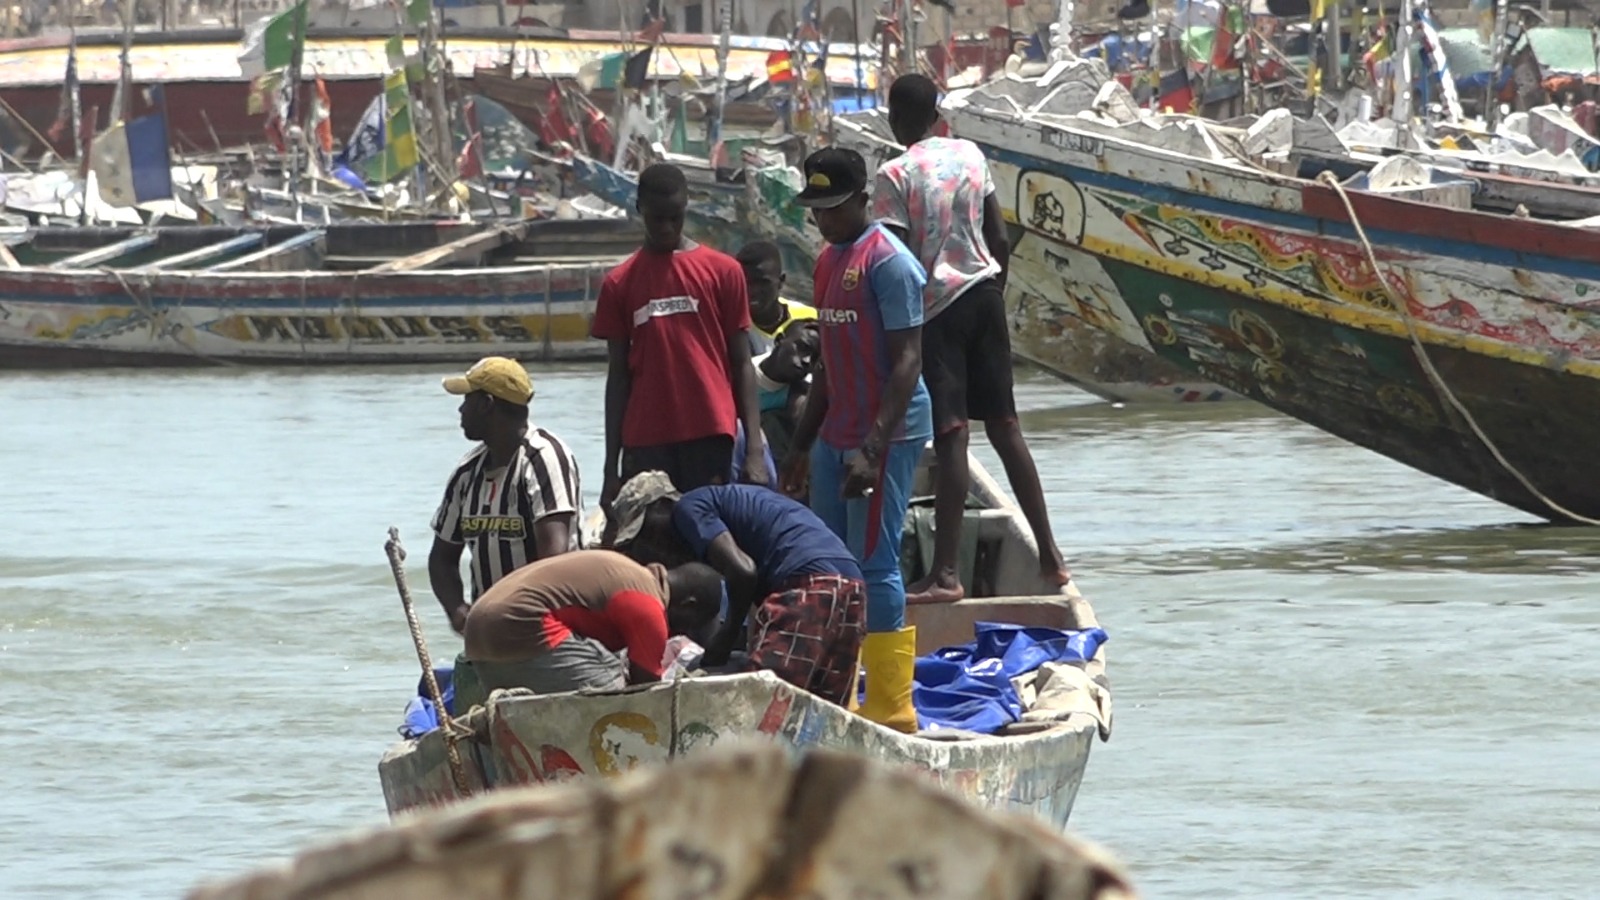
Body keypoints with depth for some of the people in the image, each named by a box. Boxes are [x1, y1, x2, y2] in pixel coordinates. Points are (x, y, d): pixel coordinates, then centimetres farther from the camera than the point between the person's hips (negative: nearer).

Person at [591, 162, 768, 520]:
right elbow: (618, 376, 11)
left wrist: (755, 449, -4)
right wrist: (612, 468, 7)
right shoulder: (619, 284, 9)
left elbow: (741, 364, 5)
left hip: (709, 437, -2)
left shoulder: (722, 271, 5)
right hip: (645, 443, 2)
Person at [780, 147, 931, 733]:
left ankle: (892, 711, -4)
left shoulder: (887, 262, -13)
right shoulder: (829, 260, 16)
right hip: (836, 436, 9)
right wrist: (800, 445, 23)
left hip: (886, 436, -9)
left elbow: (907, 362, -18)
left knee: (874, 567, -8)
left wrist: (874, 449, -25)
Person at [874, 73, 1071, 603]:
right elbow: (999, 240, 9)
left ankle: (945, 574, -11)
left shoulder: (895, 176, -11)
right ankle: (1049, 554, 16)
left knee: (950, 438, -9)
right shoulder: (971, 156, 6)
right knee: (1005, 427, 14)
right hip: (984, 296, 6)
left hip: (935, 306, -5)